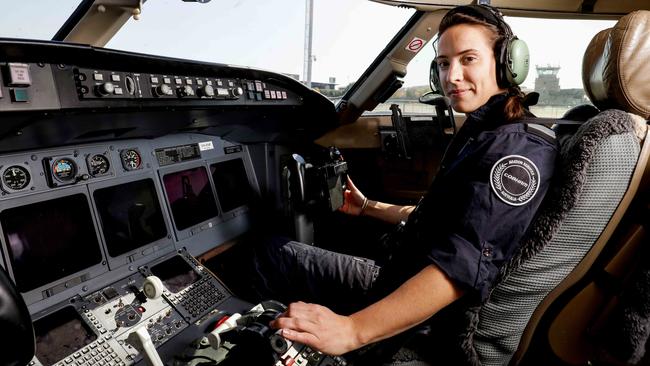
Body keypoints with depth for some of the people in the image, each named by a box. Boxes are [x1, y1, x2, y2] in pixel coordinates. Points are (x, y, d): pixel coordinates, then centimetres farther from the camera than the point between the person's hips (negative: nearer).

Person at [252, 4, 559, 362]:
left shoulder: (520, 149, -22)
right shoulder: (483, 135, 9)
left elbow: (465, 265, -34)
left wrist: (352, 329, -39)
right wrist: (368, 207, 23)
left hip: (422, 321, -9)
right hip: (400, 279, 9)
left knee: (275, 256, 3)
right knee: (279, 253, 15)